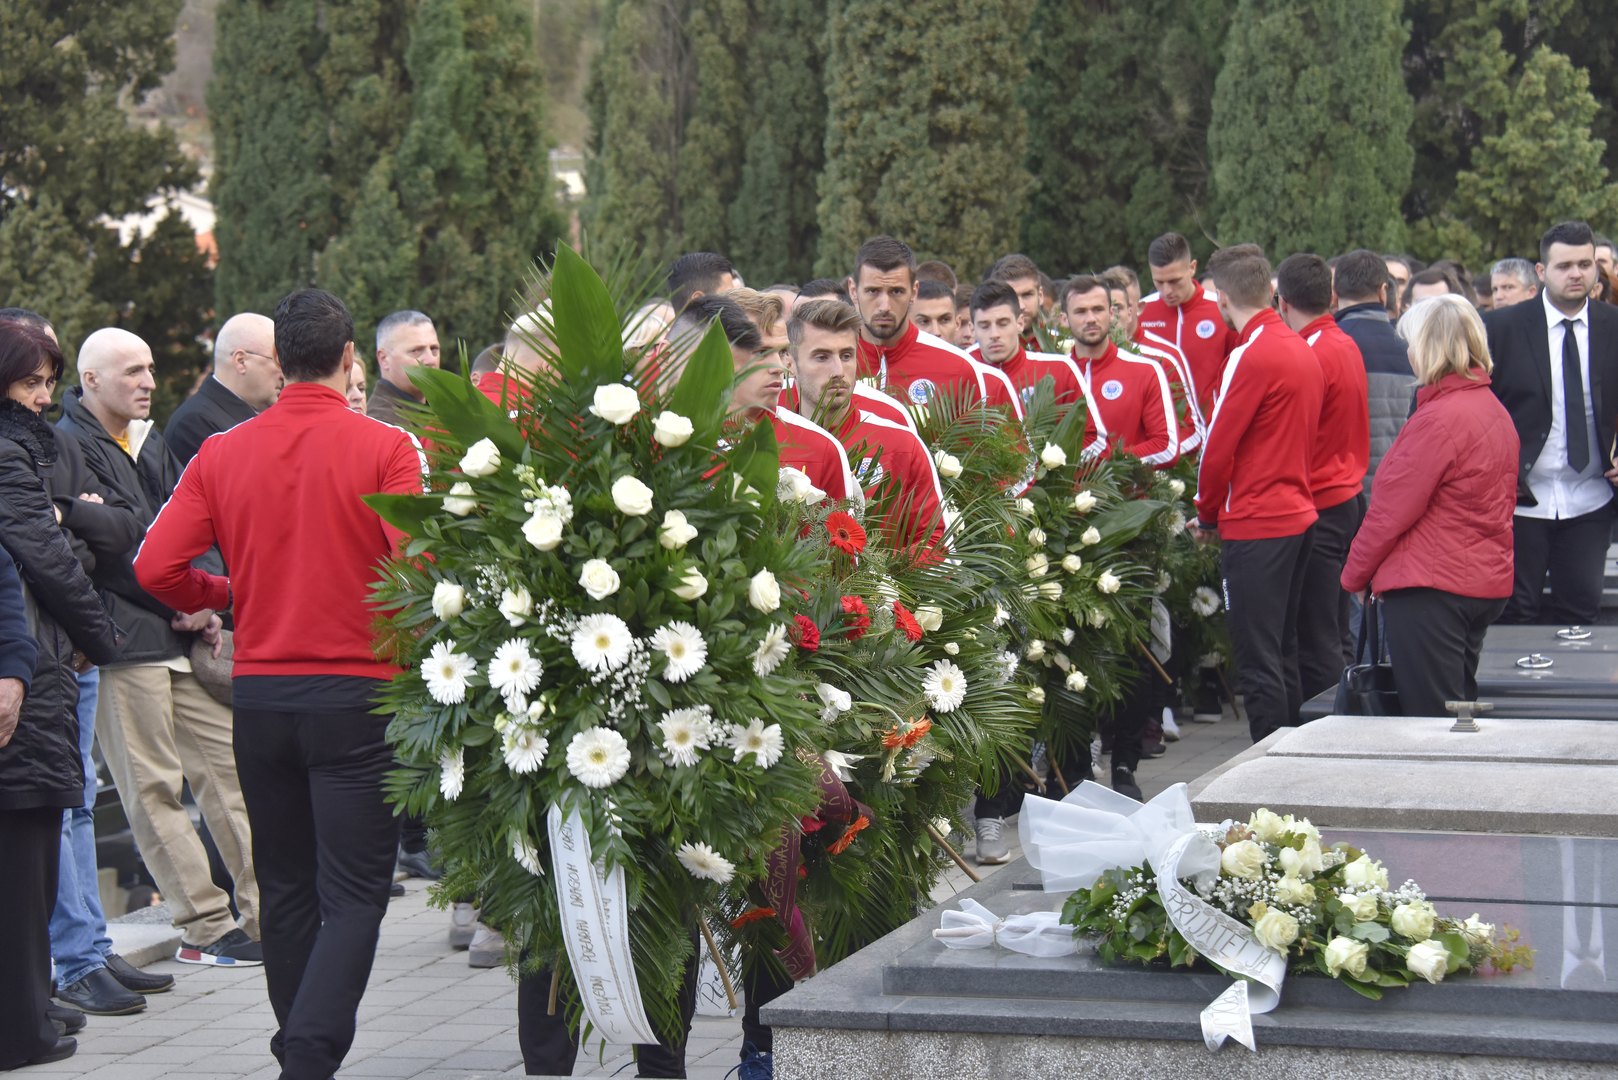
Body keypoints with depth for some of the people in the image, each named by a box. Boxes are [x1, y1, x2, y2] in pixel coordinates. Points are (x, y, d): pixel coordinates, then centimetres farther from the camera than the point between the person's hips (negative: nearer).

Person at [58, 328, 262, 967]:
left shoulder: (150, 442, 19)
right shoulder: (70, 448, -8)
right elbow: (111, 551, -13)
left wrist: (205, 606, 1)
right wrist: (186, 604, -8)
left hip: (185, 632, 8)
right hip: (126, 643, -8)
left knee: (228, 767, 6)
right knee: (154, 789, -3)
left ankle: (264, 912, 10)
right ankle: (207, 928, 1)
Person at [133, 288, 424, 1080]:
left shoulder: (223, 453, 2)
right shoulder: (384, 448, -8)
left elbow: (156, 567, -3)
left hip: (258, 690, 4)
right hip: (357, 690, -4)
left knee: (287, 890, 16)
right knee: (353, 896, -2)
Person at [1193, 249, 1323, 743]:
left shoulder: (1251, 357, -15)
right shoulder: (1303, 351, 11)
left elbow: (1219, 446, -13)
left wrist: (1207, 514, 3)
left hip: (1255, 528, -9)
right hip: (1299, 515, 9)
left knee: (1259, 659, -5)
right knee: (1283, 651, 16)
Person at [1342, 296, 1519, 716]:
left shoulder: (1438, 418, -18)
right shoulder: (1495, 410, 9)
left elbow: (1392, 511, -15)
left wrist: (1355, 574, 0)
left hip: (1432, 587, -9)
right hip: (1487, 584, 9)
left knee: (1429, 717, -6)